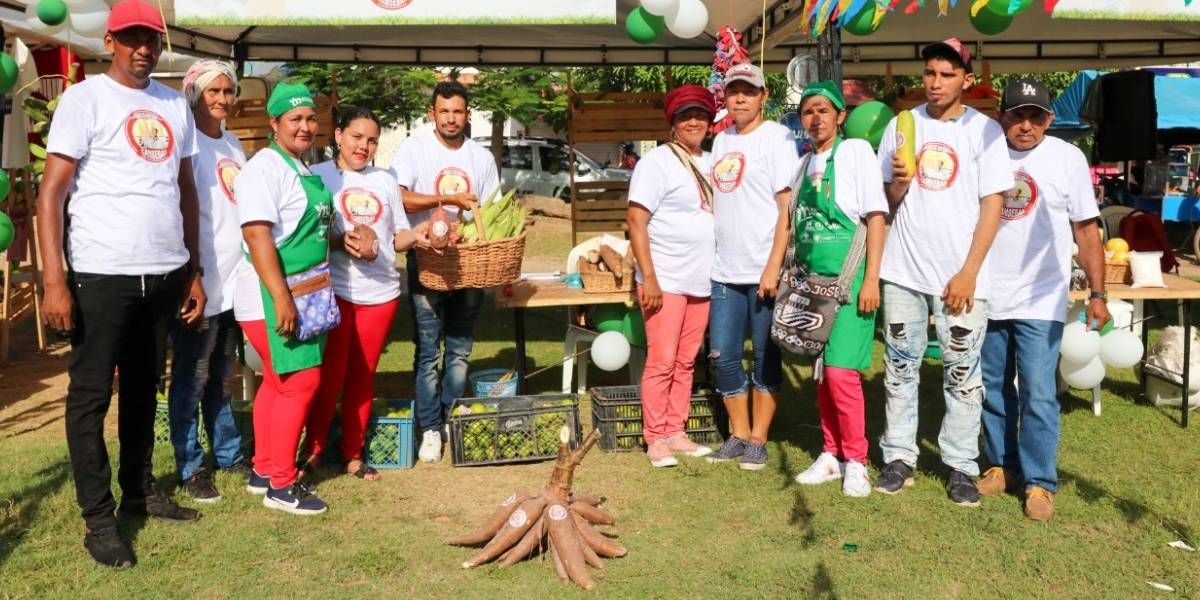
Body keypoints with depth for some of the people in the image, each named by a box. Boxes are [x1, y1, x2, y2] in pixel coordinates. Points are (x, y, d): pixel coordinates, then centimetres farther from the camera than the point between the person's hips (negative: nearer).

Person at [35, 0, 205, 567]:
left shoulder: (174, 105, 12)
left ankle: (140, 490, 30)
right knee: (91, 393, 4)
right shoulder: (85, 98, -4)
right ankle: (98, 517, 12)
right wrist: (54, 280, -15)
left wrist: (194, 271, 15)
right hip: (101, 273, -5)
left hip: (164, 273, 5)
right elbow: (50, 191, -7)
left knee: (143, 386, 16)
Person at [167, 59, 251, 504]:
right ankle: (190, 468, 11)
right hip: (200, 280, -8)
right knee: (192, 378, 2)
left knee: (221, 375, 17)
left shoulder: (232, 144, 14)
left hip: (233, 278, 8)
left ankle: (228, 454, 28)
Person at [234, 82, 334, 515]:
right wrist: (281, 299, -27)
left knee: (279, 382, 15)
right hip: (272, 299, -9)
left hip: (302, 296, 9)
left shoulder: (303, 170, 13)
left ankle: (263, 471, 26)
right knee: (301, 382, -7)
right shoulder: (265, 168, -15)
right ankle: (281, 485, 4)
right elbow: (257, 236, -23)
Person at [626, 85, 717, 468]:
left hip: (702, 281, 6)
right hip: (666, 280, -6)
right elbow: (636, 221, -10)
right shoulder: (657, 161, -5)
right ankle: (655, 439, 7)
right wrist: (648, 277, -17)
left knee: (686, 362, 11)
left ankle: (676, 432, 20)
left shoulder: (711, 163, 13)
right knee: (661, 362, -3)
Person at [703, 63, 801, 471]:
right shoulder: (721, 140, 14)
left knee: (766, 357, 4)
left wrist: (774, 266, -17)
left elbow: (787, 207, -11)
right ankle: (738, 435, 21)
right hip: (725, 271, 6)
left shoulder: (776, 137, -5)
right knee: (723, 356, 7)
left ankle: (758, 440, 14)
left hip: (764, 271, -6)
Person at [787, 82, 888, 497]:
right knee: (820, 373, 9)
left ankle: (856, 461, 3)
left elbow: (876, 216, -8)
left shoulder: (856, 151, -3)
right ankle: (832, 454, 20)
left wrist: (871, 279, -14)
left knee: (841, 371, -11)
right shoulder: (806, 163, 14)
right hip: (812, 279, 6)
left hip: (848, 278, -6)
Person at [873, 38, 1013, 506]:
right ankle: (899, 458, 17)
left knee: (962, 372, 3)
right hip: (904, 269, 3)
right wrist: (898, 182, -14)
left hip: (960, 274, -2)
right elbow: (890, 202, 10)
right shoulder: (901, 125, 6)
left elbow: (992, 206, -4)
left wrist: (968, 272, -11)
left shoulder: (985, 131, -1)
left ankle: (961, 467, 12)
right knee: (900, 367, 7)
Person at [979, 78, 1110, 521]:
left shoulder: (1067, 158, -2)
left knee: (1038, 395, -3)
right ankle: (1002, 466, 27)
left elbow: (1087, 230, 0)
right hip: (987, 296, 3)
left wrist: (1097, 293, -5)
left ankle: (1039, 481, 9)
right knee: (993, 389, 12)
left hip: (1040, 302, -3)